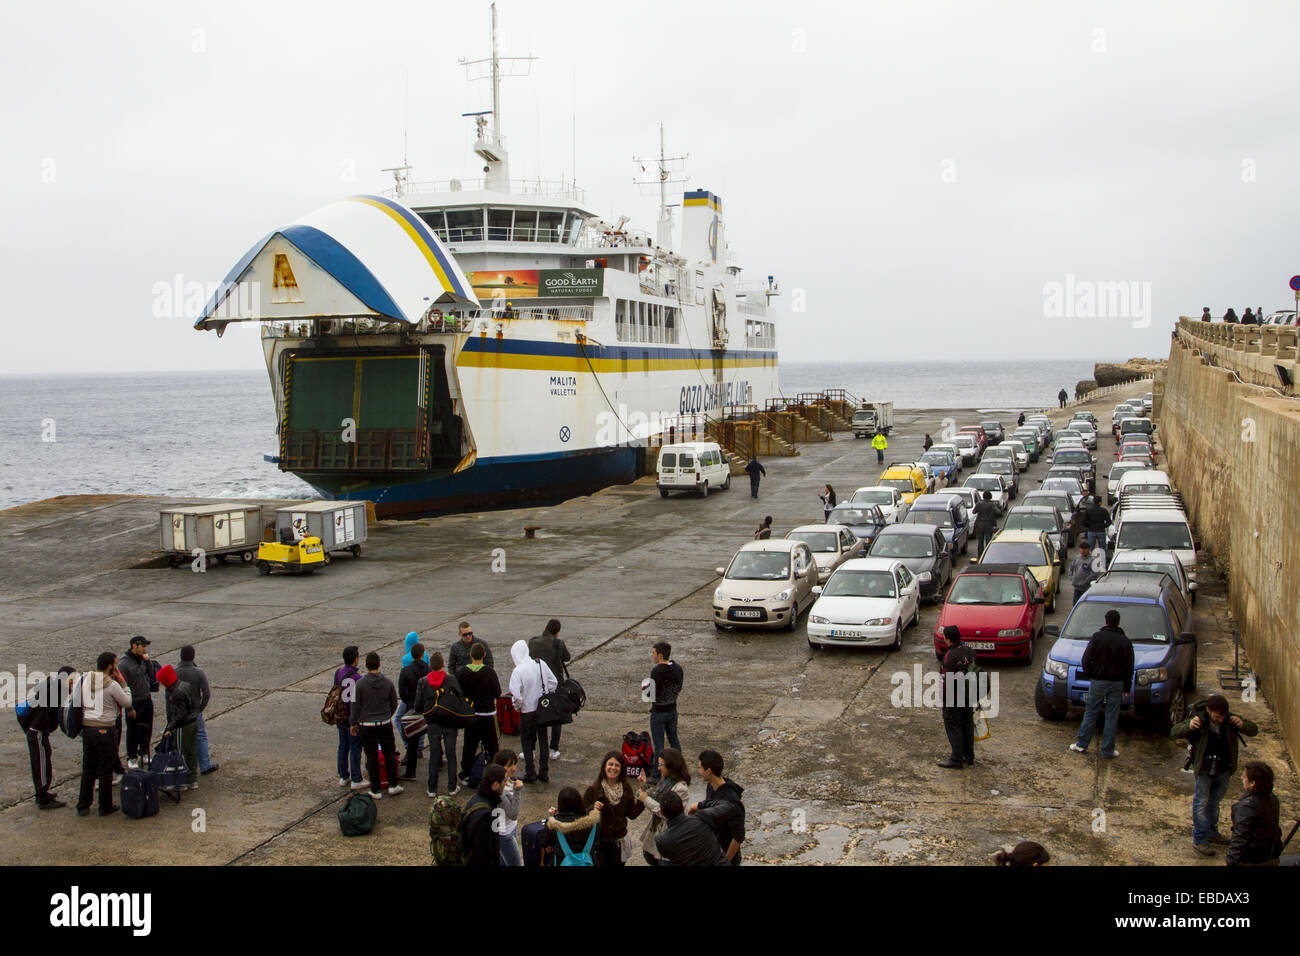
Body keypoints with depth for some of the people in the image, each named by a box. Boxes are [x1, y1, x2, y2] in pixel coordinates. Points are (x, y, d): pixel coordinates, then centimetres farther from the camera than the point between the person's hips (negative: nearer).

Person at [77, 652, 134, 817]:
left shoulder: (86, 680, 4)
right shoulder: (112, 685, -16)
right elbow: (127, 702, -5)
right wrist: (123, 683, 0)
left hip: (87, 728, 6)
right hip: (105, 730, -6)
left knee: (88, 769, 15)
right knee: (105, 770, 6)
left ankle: (82, 806, 19)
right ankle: (105, 806, 15)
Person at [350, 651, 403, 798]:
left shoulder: (359, 684, -12)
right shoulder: (388, 683, -4)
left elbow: (355, 706, -7)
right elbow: (394, 704, 6)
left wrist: (354, 724, 6)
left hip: (367, 726, -2)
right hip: (385, 725, 2)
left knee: (372, 757, 6)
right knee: (389, 754, 14)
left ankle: (376, 790, 11)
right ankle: (393, 785, 19)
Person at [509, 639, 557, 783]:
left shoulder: (518, 671, -20)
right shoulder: (541, 664, -4)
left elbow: (516, 695, -23)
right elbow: (554, 683, 3)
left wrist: (518, 706, -4)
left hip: (527, 711, -5)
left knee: (526, 741, 10)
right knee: (543, 739, 15)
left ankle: (530, 774, 13)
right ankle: (544, 772, 20)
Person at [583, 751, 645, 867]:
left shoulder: (626, 788, -2)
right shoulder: (594, 788, -12)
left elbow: (632, 815, 0)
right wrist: (593, 808, -27)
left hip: (618, 841, 3)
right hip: (598, 840, -3)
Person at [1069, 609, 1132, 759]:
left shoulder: (1097, 636, -6)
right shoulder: (1125, 641, -1)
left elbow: (1086, 659, -7)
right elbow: (1129, 667, 2)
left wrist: (1089, 675, 7)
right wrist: (1127, 687, 10)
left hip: (1098, 681, -1)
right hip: (1117, 684, 1)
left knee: (1091, 713, 9)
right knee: (1112, 717, 6)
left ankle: (1081, 744, 13)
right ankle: (1108, 750, 10)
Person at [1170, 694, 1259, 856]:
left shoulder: (1230, 720, -11)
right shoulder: (1199, 720, -21)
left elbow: (1253, 730, -1)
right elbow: (1174, 732, -19)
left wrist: (1243, 725, -25)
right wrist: (1188, 727, -41)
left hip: (1224, 770, 4)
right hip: (1204, 770, -4)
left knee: (1214, 802, 21)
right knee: (1201, 804, 1)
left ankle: (1211, 832, 38)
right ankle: (1199, 840, 8)